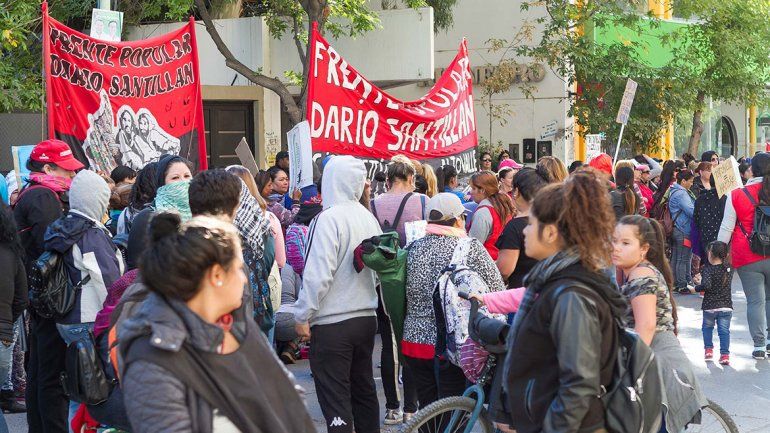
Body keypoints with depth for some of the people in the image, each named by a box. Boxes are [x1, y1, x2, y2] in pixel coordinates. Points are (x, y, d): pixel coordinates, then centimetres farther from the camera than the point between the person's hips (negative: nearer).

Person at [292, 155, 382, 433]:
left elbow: (318, 274, -20)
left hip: (332, 323, -7)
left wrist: (302, 315, -11)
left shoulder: (329, 218, -16)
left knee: (335, 399, -2)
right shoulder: (369, 218, 6)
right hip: (367, 318, 7)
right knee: (364, 390, 18)